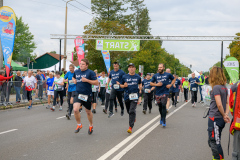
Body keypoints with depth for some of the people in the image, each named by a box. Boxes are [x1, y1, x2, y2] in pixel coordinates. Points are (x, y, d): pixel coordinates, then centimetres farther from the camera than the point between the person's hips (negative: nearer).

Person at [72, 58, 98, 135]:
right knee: (75, 110, -19)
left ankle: (91, 126, 40)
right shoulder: (76, 72, 6)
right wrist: (74, 80, 5)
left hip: (87, 95, -2)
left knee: (88, 112, 13)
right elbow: (73, 77, 29)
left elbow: (96, 82, -12)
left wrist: (87, 80, -21)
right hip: (78, 94, 3)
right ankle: (79, 125, 5)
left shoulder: (90, 72, -8)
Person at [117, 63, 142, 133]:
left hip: (135, 96, -2)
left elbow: (140, 83, 22)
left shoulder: (138, 77, 5)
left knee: (132, 111, -13)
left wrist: (140, 89, 3)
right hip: (127, 95, 2)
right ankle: (133, 117, 49)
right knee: (128, 111, 14)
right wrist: (124, 85, -10)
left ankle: (130, 127, -13)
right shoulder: (124, 77, 3)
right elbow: (121, 85, 12)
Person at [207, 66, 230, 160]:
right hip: (221, 119, 9)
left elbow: (219, 104, -21)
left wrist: (224, 116, -8)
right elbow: (228, 103, 8)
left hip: (215, 119, -9)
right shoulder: (224, 88, 9)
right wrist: (226, 114, -3)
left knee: (214, 143, -2)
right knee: (212, 141, 19)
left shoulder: (216, 88, -17)